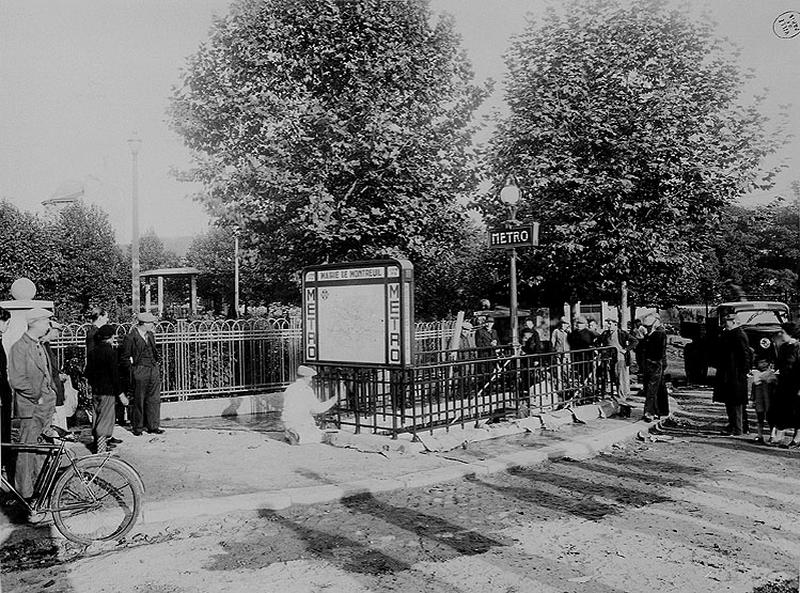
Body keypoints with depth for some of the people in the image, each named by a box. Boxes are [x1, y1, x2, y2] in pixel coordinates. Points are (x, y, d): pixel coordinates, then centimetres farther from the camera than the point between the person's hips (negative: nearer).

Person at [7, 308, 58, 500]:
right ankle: (25, 493, 8)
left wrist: (52, 394, 12)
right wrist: (37, 397, -13)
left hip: (45, 407, 8)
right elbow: (17, 380, -19)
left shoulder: (40, 346, 14)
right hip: (30, 408, -8)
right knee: (27, 451, 0)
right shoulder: (19, 347, -12)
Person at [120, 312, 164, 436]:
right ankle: (137, 427, 16)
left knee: (154, 399, 7)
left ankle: (153, 426, 15)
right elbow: (124, 358, -6)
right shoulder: (130, 338, -9)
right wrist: (132, 368, -10)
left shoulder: (150, 335, 12)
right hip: (139, 372, -6)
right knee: (138, 400, 3)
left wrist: (158, 360, 12)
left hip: (154, 370, 6)